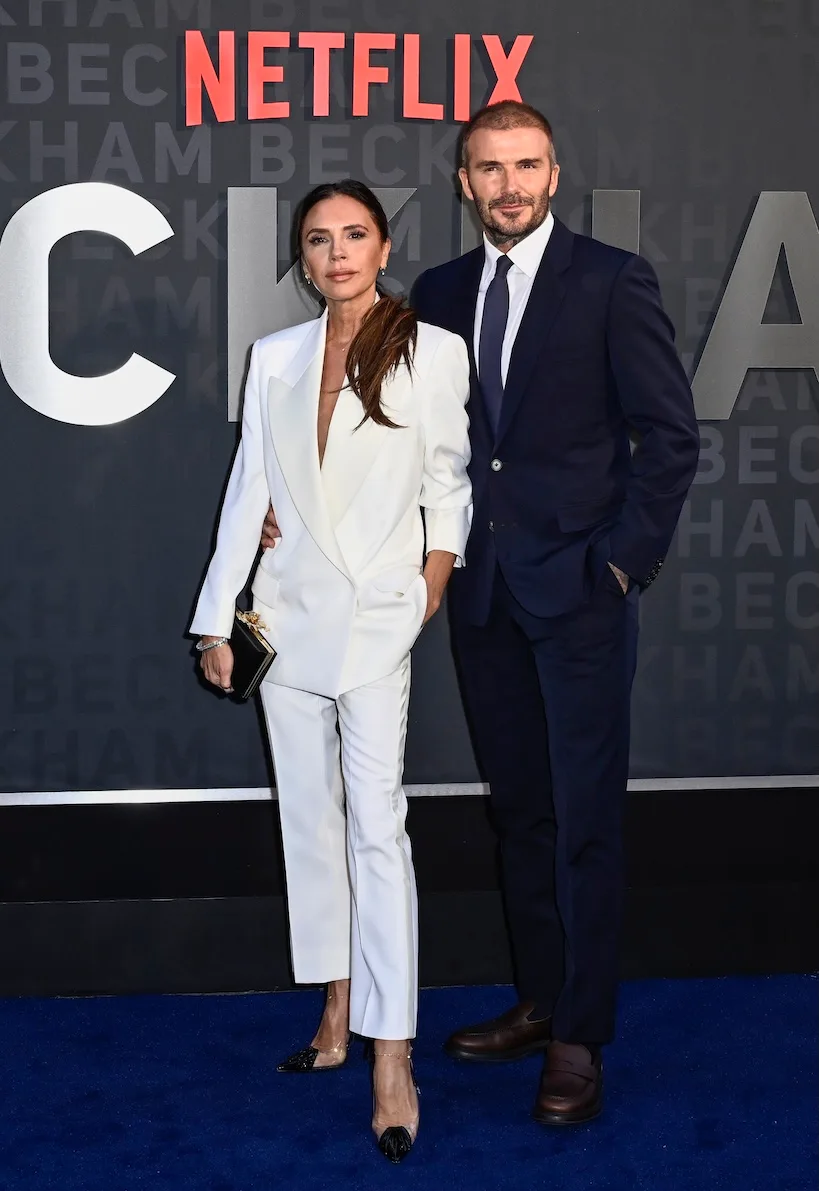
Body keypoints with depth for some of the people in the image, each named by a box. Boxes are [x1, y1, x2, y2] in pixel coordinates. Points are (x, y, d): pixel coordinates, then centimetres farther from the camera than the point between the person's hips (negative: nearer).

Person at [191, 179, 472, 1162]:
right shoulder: (275, 358, 8)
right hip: (289, 614, 4)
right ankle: (338, 1012, 19)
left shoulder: (433, 351, 0)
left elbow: (449, 485, 4)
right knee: (310, 817, 8)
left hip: (379, 614, -4)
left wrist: (432, 591, -5)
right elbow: (248, 491, 9)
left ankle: (391, 1056, -12)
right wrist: (217, 621, 7)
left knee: (376, 821, -11)